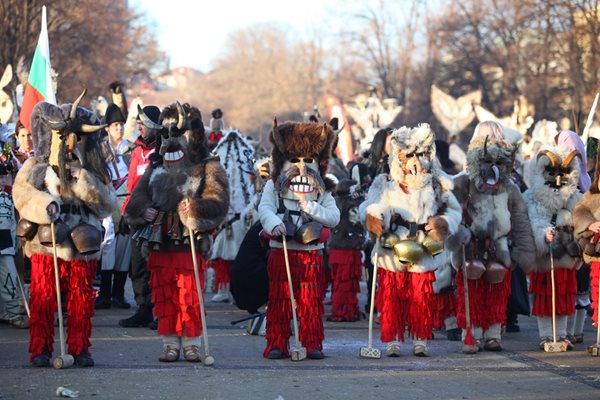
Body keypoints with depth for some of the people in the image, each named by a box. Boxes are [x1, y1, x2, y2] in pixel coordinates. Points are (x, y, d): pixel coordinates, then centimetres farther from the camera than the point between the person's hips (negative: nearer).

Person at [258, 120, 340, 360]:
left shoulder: (323, 191, 11)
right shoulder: (274, 187, 7)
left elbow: (334, 217, -2)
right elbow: (265, 209, -11)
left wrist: (310, 207, -14)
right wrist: (274, 223, -32)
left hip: (311, 254, 1)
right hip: (281, 252, -1)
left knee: (312, 302, 1)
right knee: (279, 300, -1)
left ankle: (313, 344, 7)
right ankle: (276, 344, 4)